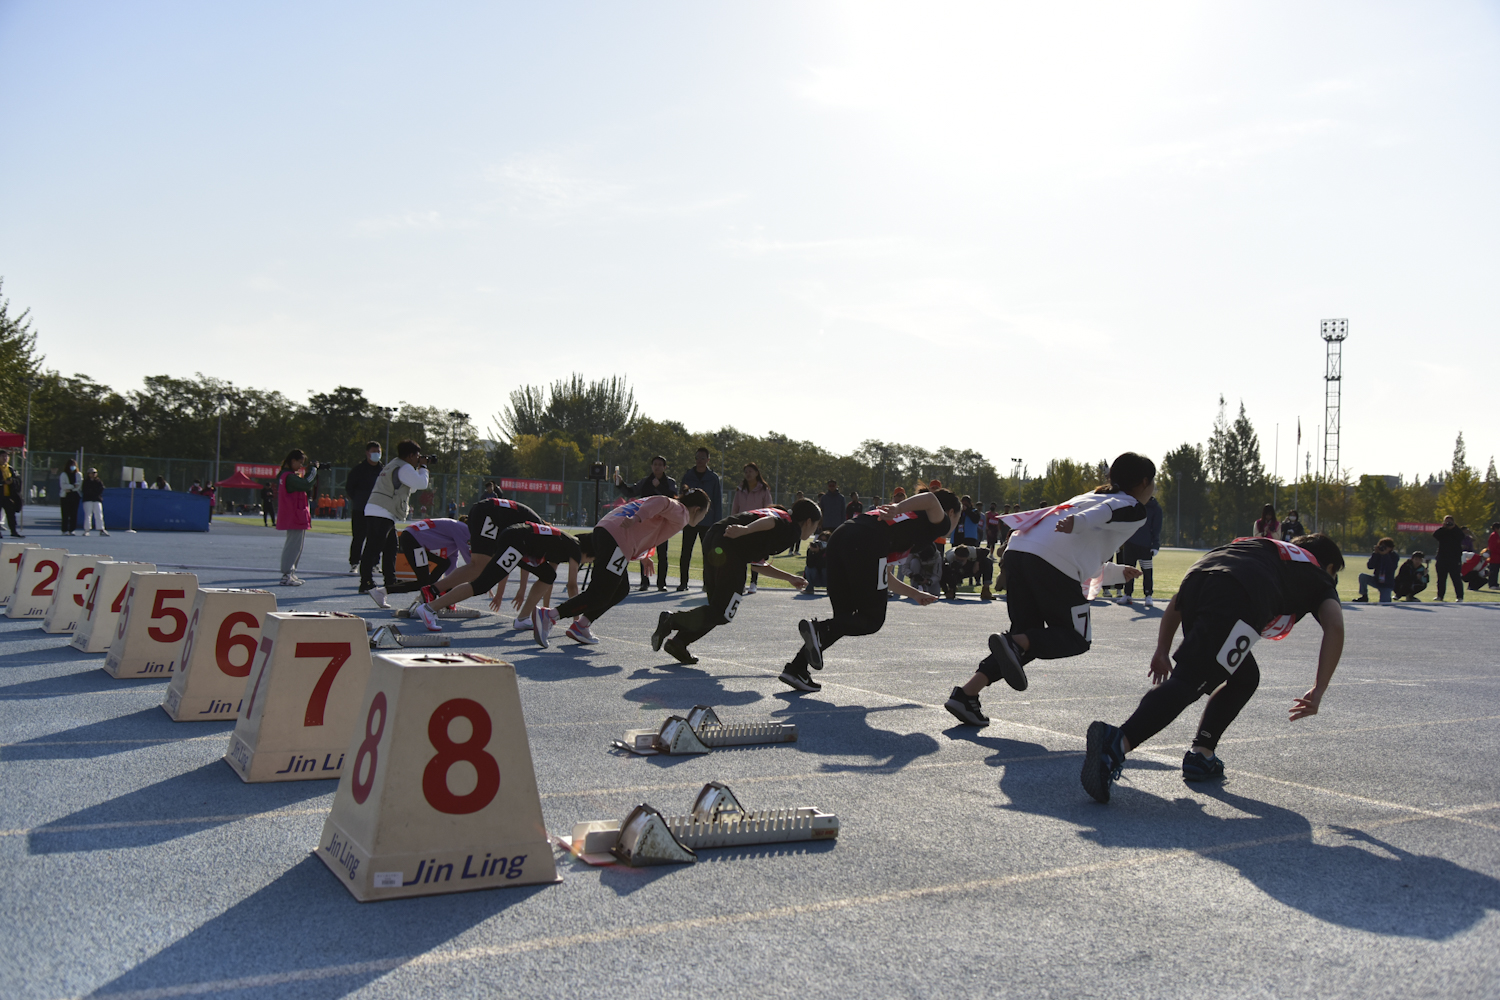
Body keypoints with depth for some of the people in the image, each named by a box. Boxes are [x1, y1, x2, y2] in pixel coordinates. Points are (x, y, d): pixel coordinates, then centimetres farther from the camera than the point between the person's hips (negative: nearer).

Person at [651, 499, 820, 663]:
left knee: (718, 608, 16)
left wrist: (790, 578, 45)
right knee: (723, 614, -3)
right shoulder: (792, 528, 8)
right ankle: (672, 619, -10)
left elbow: (758, 564, 37)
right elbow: (771, 521, -17)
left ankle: (678, 642, 10)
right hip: (730, 547, -9)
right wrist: (745, 530, -31)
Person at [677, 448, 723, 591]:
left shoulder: (713, 477, 4)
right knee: (686, 552, 1)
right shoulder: (687, 476, 8)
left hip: (707, 522, -1)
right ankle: (683, 582, 7)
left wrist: (717, 522, -2)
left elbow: (718, 501, 4)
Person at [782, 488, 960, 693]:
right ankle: (818, 628, -19)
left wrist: (915, 595, 51)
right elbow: (930, 499, -8)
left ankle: (795, 668, 6)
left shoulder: (910, 519, 40)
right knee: (872, 620, 3)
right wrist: (899, 509, -21)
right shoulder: (940, 522, 19)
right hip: (866, 544, -8)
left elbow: (884, 576, 41)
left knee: (844, 618, 14)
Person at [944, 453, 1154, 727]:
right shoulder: (1135, 508, 13)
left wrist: (1118, 572, 61)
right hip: (1055, 563, -8)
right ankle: (1013, 643, -19)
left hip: (1018, 550, 8)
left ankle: (966, 694, 0)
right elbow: (1105, 513, -12)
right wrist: (1077, 522, -31)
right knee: (1077, 639, 6)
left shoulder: (1093, 496, 36)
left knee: (1028, 640, 12)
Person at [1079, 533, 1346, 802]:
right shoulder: (1318, 577, 32)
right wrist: (1318, 692, 10)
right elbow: (1334, 626, 10)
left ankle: (1201, 755, 15)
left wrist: (1162, 651, 34)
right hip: (1238, 600, -6)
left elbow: (1179, 599, 35)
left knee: (1244, 678, 26)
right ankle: (1116, 742, -34)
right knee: (1188, 683, -14)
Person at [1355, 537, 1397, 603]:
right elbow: (1370, 566, -14)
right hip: (1376, 581, 3)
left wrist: (1385, 555, -30)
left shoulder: (1394, 556, -10)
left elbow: (1391, 569, -26)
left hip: (1387, 585, -3)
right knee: (1362, 576, -24)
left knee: (1384, 604, -12)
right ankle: (1364, 597, -9)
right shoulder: (1378, 555, -3)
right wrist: (1375, 553, -20)